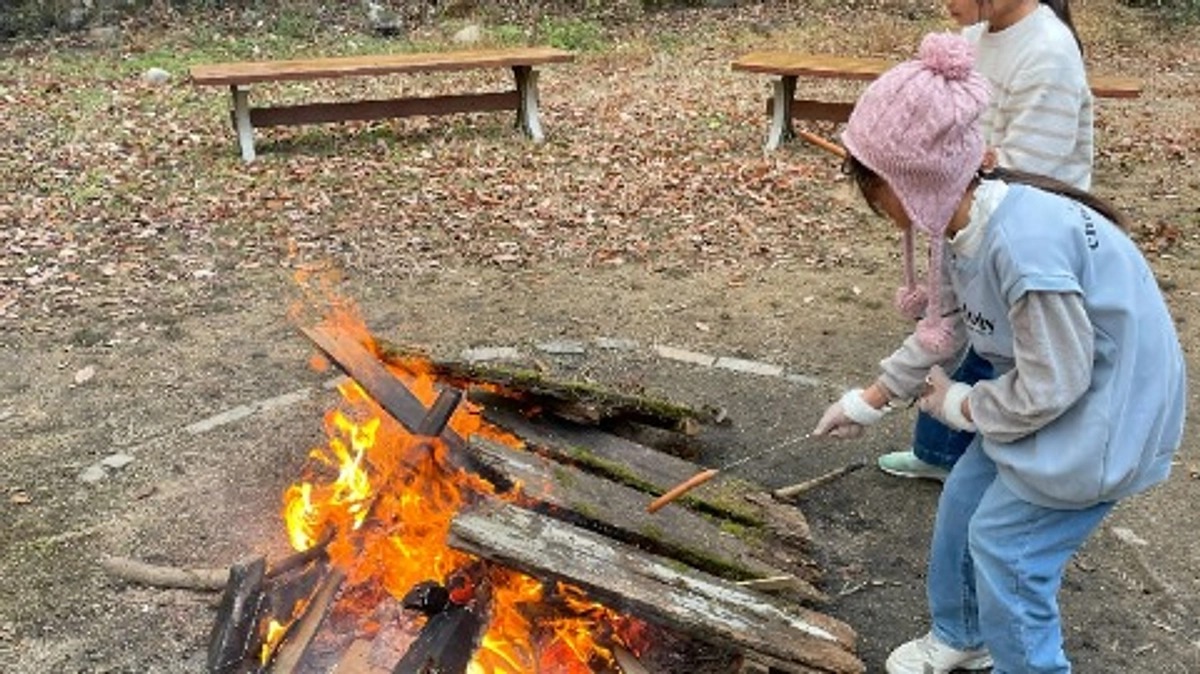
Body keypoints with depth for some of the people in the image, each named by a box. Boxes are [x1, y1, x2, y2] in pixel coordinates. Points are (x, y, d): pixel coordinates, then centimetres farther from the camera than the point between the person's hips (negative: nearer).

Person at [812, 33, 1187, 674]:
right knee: (965, 497, 16)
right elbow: (945, 327, 6)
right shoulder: (961, 221, -9)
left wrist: (958, 405, -11)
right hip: (1055, 381, 8)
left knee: (1003, 541, 0)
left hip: (1105, 406, -8)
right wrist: (868, 401, 10)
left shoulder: (1023, 243, -36)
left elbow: (1047, 389, -28)